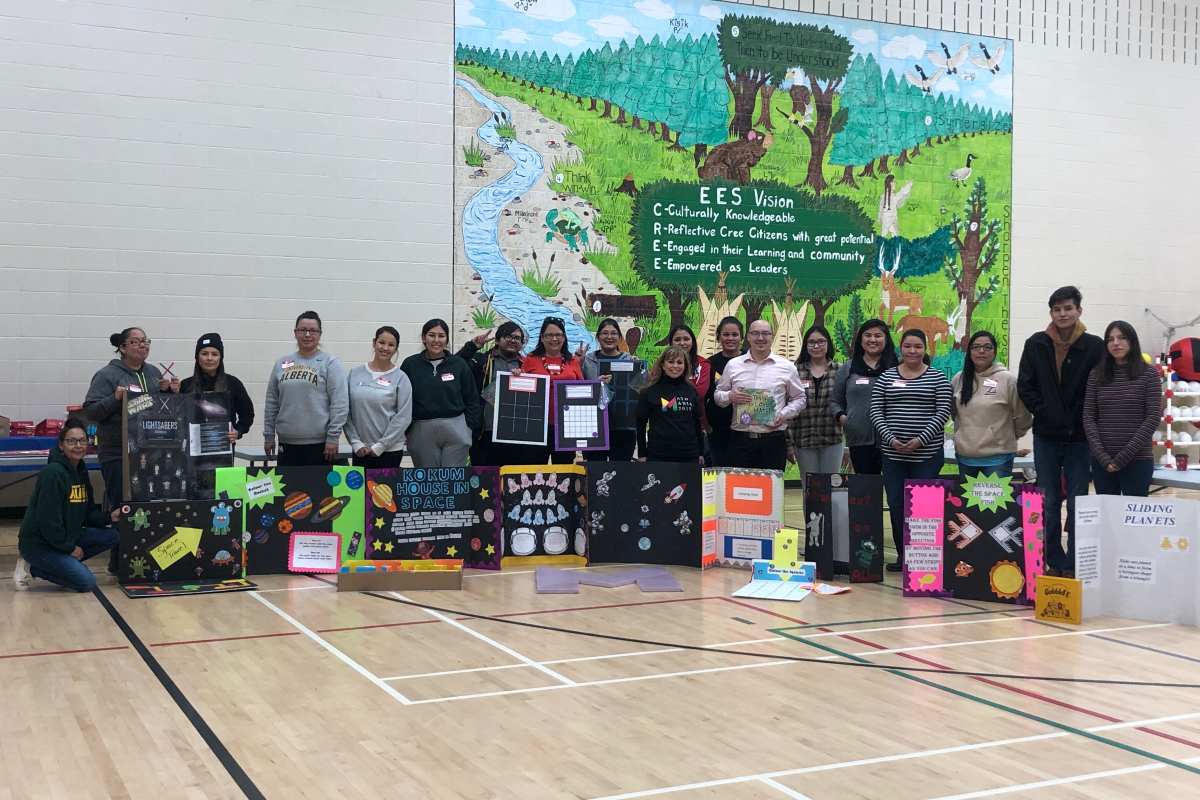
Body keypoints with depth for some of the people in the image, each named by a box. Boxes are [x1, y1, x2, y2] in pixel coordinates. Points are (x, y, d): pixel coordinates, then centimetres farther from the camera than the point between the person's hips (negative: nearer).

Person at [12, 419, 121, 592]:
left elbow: (88, 513, 12)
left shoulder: (81, 472, 8)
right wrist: (69, 548, -15)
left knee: (111, 537, -2)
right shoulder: (53, 473, -21)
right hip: (38, 543, -9)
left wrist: (109, 517, -7)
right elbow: (48, 520, -23)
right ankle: (32, 567, -1)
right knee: (87, 582, -17)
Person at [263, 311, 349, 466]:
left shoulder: (330, 363, -2)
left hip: (319, 445, -4)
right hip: (287, 445, 4)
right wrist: (268, 435, 11)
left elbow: (340, 403, -8)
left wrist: (333, 437, -13)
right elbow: (272, 403, 14)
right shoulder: (282, 364, 11)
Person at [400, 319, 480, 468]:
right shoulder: (410, 364, 3)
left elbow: (472, 399, 7)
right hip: (422, 431, 0)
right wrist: (404, 430, 0)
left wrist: (470, 429, 0)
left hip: (456, 431, 0)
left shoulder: (459, 364, 3)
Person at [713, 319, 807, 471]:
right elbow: (718, 394, 15)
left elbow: (798, 398, 13)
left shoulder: (786, 367, 7)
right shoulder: (733, 365, 9)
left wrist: (785, 414, -5)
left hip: (773, 440, 0)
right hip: (740, 439, 1)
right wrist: (729, 397, -7)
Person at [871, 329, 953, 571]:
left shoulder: (937, 378, 2)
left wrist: (921, 439, -14)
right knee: (896, 504, 3)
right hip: (893, 453, 2)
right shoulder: (886, 377, 8)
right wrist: (890, 438, -10)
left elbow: (943, 412, -4)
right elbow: (876, 411, 4)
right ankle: (901, 554, 13)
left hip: (927, 453, -2)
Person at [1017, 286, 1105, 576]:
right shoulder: (1036, 344, 2)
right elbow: (1025, 386, 5)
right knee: (1048, 503, 7)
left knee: (1077, 504, 2)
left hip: (1079, 437, -2)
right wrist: (1043, 412, -4)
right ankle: (1054, 562, 16)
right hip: (1046, 436, 2)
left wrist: (1081, 419, -7)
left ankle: (1074, 564, 9)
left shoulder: (1094, 346, -4)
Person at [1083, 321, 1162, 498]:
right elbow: (1088, 418, 3)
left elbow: (1154, 418, -6)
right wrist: (1102, 457, -9)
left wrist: (1123, 456, -12)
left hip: (1137, 460, -2)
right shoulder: (1096, 375, 7)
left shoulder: (1149, 374, 1)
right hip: (1102, 461, 2)